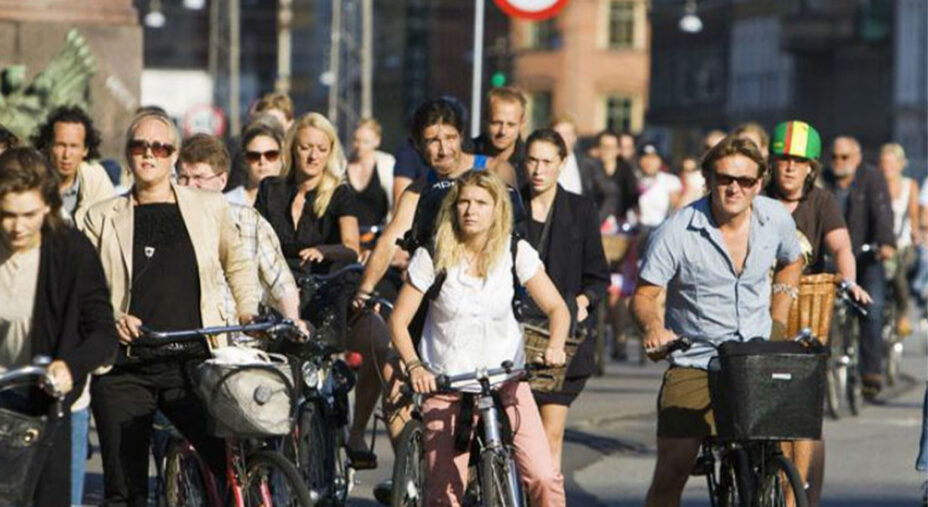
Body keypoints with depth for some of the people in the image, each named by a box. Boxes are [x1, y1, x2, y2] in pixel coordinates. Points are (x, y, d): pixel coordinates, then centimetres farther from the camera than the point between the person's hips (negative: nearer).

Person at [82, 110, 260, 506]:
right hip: (124, 367, 0)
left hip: (194, 364, 0)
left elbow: (237, 263, 25)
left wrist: (247, 309, 10)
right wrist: (110, 318, -10)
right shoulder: (102, 218, 10)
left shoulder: (210, 208, 10)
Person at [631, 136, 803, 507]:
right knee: (673, 467, -11)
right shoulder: (676, 232, -11)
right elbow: (643, 295, -8)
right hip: (694, 363, -3)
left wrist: (778, 323, 12)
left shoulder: (776, 219, 0)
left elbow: (791, 263, 22)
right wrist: (653, 327, -30)